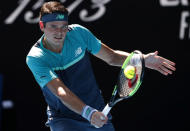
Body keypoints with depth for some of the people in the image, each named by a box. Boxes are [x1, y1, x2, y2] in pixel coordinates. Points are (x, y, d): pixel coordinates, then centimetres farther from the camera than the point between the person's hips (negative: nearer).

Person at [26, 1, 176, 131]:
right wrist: (88, 113, -47)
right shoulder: (35, 58, -21)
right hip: (63, 117, -4)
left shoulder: (78, 32, -9)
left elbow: (111, 57, 3)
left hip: (98, 112, 4)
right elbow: (60, 91, -33)